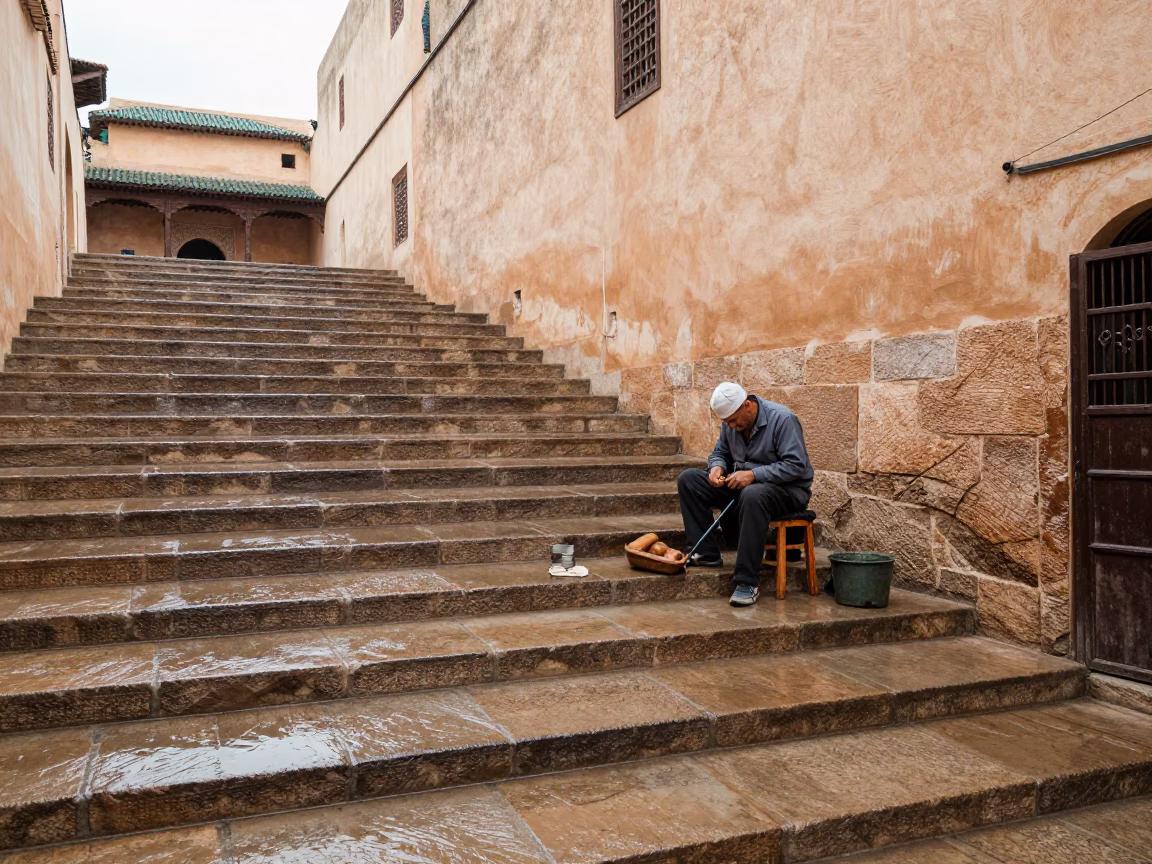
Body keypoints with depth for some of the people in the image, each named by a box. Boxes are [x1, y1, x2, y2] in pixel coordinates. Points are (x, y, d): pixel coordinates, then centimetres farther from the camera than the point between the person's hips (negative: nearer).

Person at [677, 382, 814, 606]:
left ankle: (748, 583, -36)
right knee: (688, 479, -7)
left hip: (788, 489, -7)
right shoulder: (731, 423, 3)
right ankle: (706, 553, -9)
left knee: (753, 495, -42)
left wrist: (753, 475, -29)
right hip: (740, 485, 7)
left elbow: (796, 466, -23)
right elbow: (720, 452, 17)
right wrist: (717, 467, -8)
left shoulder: (783, 419, -18)